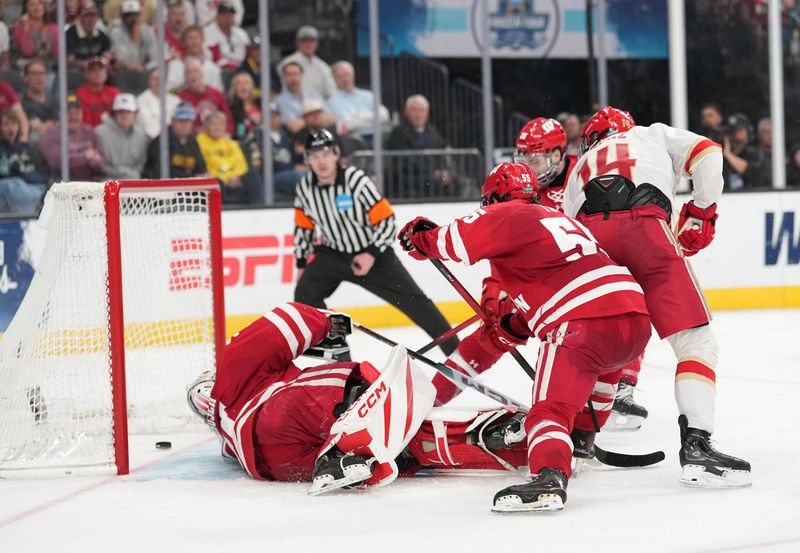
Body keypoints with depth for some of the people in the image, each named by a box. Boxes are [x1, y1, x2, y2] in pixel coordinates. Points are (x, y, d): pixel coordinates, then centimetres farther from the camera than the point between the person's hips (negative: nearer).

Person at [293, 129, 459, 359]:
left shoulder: (356, 180, -23)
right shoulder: (304, 188, -8)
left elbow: (386, 220, -19)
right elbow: (303, 227, 8)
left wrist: (371, 255, -26)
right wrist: (302, 264, 9)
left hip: (373, 253, -4)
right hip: (332, 253, 4)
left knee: (412, 299, -7)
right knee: (305, 293, -16)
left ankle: (456, 350, 0)